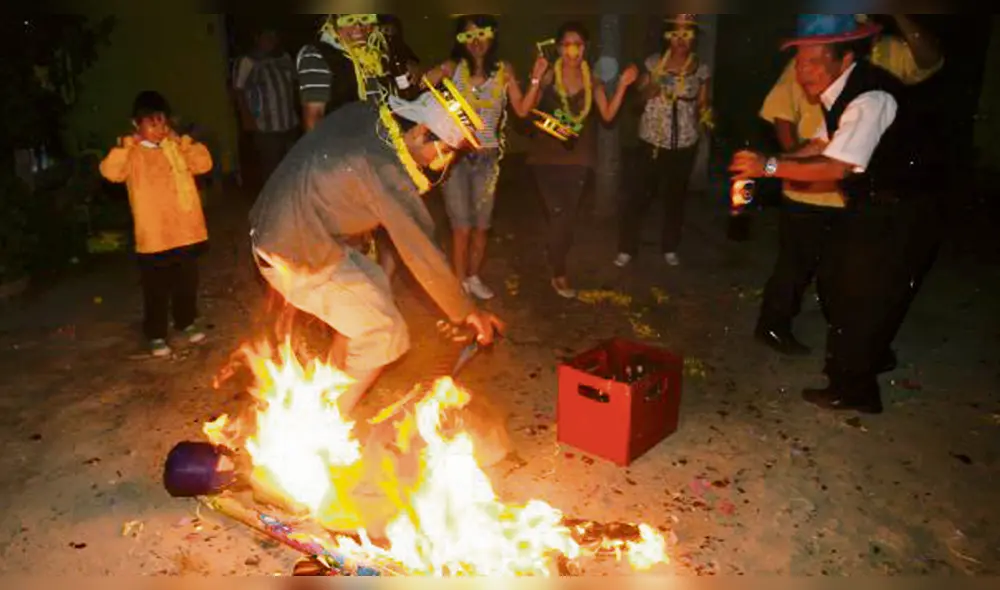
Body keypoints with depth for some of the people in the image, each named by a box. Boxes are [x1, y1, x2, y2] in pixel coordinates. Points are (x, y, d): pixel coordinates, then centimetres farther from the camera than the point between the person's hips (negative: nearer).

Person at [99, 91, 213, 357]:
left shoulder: (177, 147, 8)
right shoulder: (132, 153, -4)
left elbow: (204, 164, -2)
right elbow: (111, 172, -19)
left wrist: (182, 141, -8)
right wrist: (126, 144, -24)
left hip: (186, 230, 4)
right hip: (154, 235, -4)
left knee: (187, 283, 17)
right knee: (157, 289, 5)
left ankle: (187, 323, 34)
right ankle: (156, 335, 16)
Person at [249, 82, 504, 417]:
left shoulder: (360, 114, -3)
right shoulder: (384, 170, -26)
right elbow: (420, 251, -22)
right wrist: (467, 312, -12)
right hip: (298, 261, -9)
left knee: (375, 286, 22)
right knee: (385, 335, -1)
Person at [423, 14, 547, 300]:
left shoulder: (504, 70, 2)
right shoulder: (453, 67, -4)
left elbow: (522, 110, -6)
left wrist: (536, 79, -14)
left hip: (487, 157, 2)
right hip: (456, 155, -2)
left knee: (481, 225, 11)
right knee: (462, 226, 0)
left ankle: (474, 278, 29)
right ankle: (460, 283, 16)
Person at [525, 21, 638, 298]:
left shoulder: (592, 80, 3)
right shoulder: (548, 76, -6)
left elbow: (608, 115, -3)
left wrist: (622, 86, -12)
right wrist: (536, 82, -26)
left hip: (579, 157, 3)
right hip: (548, 155, -3)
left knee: (570, 215, 10)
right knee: (558, 214, -5)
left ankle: (559, 263, 30)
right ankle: (559, 274, 11)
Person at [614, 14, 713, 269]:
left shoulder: (701, 69, 1)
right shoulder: (654, 62, -1)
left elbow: (702, 104, 6)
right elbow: (638, 97, 3)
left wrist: (705, 115, -15)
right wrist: (651, 86, -17)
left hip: (684, 142, 2)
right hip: (652, 139, -1)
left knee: (676, 195, 11)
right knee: (642, 193, -2)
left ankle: (670, 248, 27)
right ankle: (626, 248, 9)